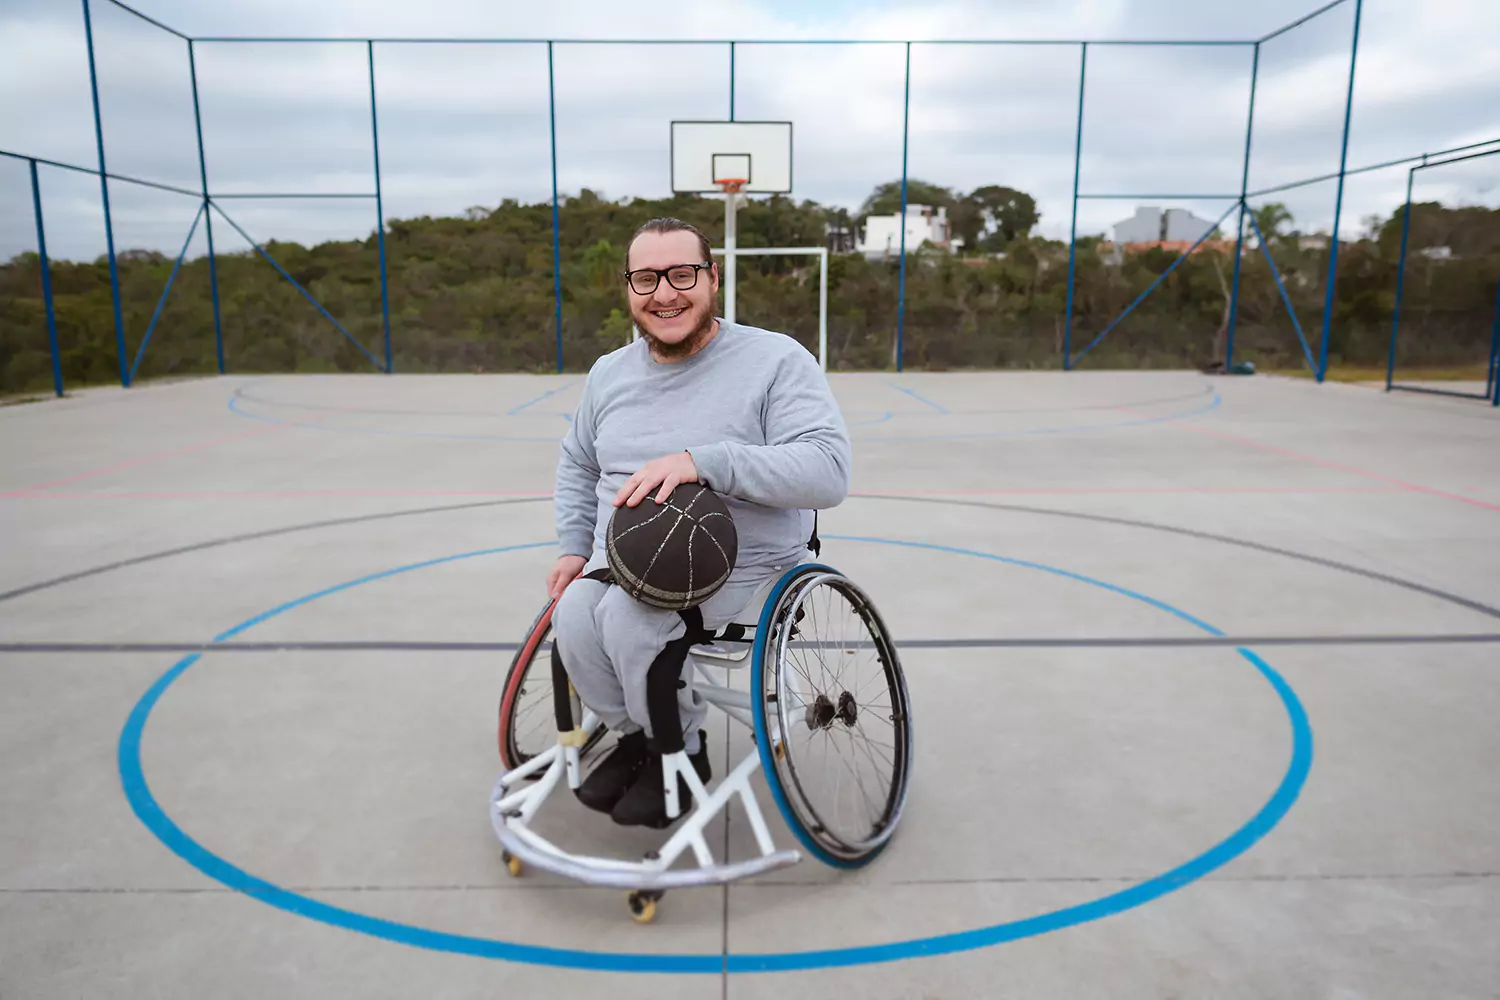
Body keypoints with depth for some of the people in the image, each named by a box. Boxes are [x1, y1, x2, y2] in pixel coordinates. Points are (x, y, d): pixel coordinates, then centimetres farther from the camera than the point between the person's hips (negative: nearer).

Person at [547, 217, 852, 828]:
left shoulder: (777, 360, -8)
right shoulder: (609, 373, 12)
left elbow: (828, 471, -21)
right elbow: (577, 463, 27)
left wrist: (702, 461, -31)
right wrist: (575, 547, 10)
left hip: (742, 563, -5)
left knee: (629, 616, -29)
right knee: (574, 617, -24)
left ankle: (679, 753, 0)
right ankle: (633, 735, 7)